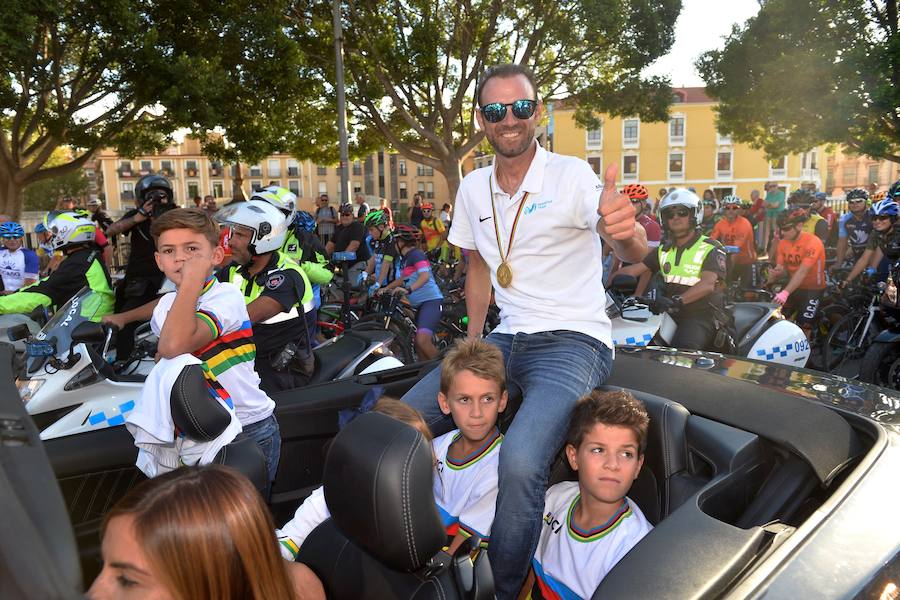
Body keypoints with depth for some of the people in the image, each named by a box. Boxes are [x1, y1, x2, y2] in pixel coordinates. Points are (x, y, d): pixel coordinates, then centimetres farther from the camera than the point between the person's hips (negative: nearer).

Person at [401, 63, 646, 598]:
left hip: (573, 341, -6)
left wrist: (626, 231, -50)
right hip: (506, 340, 6)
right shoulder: (473, 189, 7)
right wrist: (471, 345, 10)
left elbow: (635, 252, -25)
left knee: (520, 463, -32)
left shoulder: (571, 176, -11)